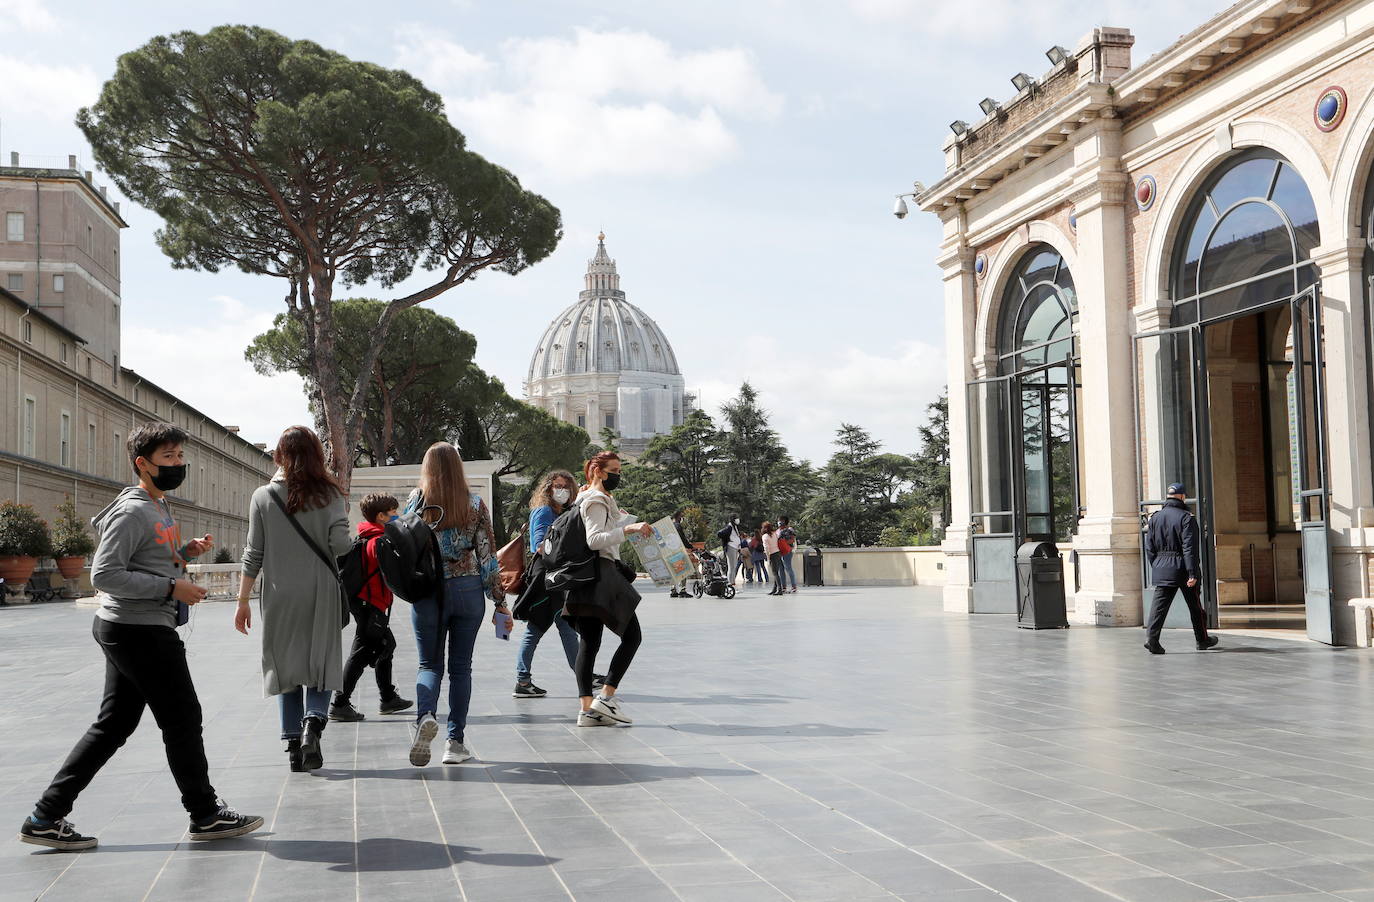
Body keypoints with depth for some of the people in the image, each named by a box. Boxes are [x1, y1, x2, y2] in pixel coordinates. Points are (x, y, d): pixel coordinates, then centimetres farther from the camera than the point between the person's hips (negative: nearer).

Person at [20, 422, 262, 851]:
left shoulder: (160, 508, 16)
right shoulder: (132, 512, -15)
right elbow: (104, 574, -22)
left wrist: (185, 552, 8)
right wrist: (171, 587, -22)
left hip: (126, 632, 10)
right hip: (139, 631, -10)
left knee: (112, 725, 11)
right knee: (182, 720, 1)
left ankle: (47, 817, 14)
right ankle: (206, 815, 13)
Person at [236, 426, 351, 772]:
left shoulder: (263, 497, 0)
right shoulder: (328, 493, -2)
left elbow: (253, 555, 1)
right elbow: (339, 543, -13)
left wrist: (243, 602, 7)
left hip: (279, 595, 1)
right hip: (320, 593, -1)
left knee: (286, 669, 10)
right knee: (321, 666, 8)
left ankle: (293, 744, 8)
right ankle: (313, 723, -16)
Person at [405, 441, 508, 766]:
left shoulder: (416, 501, -3)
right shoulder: (476, 505, -2)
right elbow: (487, 554, 0)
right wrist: (500, 601, 5)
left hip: (426, 591, 0)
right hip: (468, 590, 1)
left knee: (429, 664, 10)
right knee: (461, 666, 9)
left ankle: (424, 716, -18)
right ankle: (456, 742, 10)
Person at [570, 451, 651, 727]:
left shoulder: (594, 499, 23)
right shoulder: (597, 501, -9)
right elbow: (594, 539, -21)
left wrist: (625, 520, 38)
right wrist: (627, 529, -30)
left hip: (587, 579, 10)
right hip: (601, 573, -10)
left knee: (589, 642, 5)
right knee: (632, 635, -6)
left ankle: (587, 709, 2)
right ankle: (606, 696, -10)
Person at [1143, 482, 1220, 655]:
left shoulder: (1155, 517, 7)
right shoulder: (1186, 517, -10)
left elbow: (1149, 547, 8)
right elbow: (1189, 548, -16)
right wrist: (1192, 574, -17)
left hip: (1161, 568, 4)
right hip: (1182, 567, -4)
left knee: (1160, 604, -1)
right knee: (1195, 606, 11)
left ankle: (1152, 637, -17)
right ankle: (1202, 640, 25)